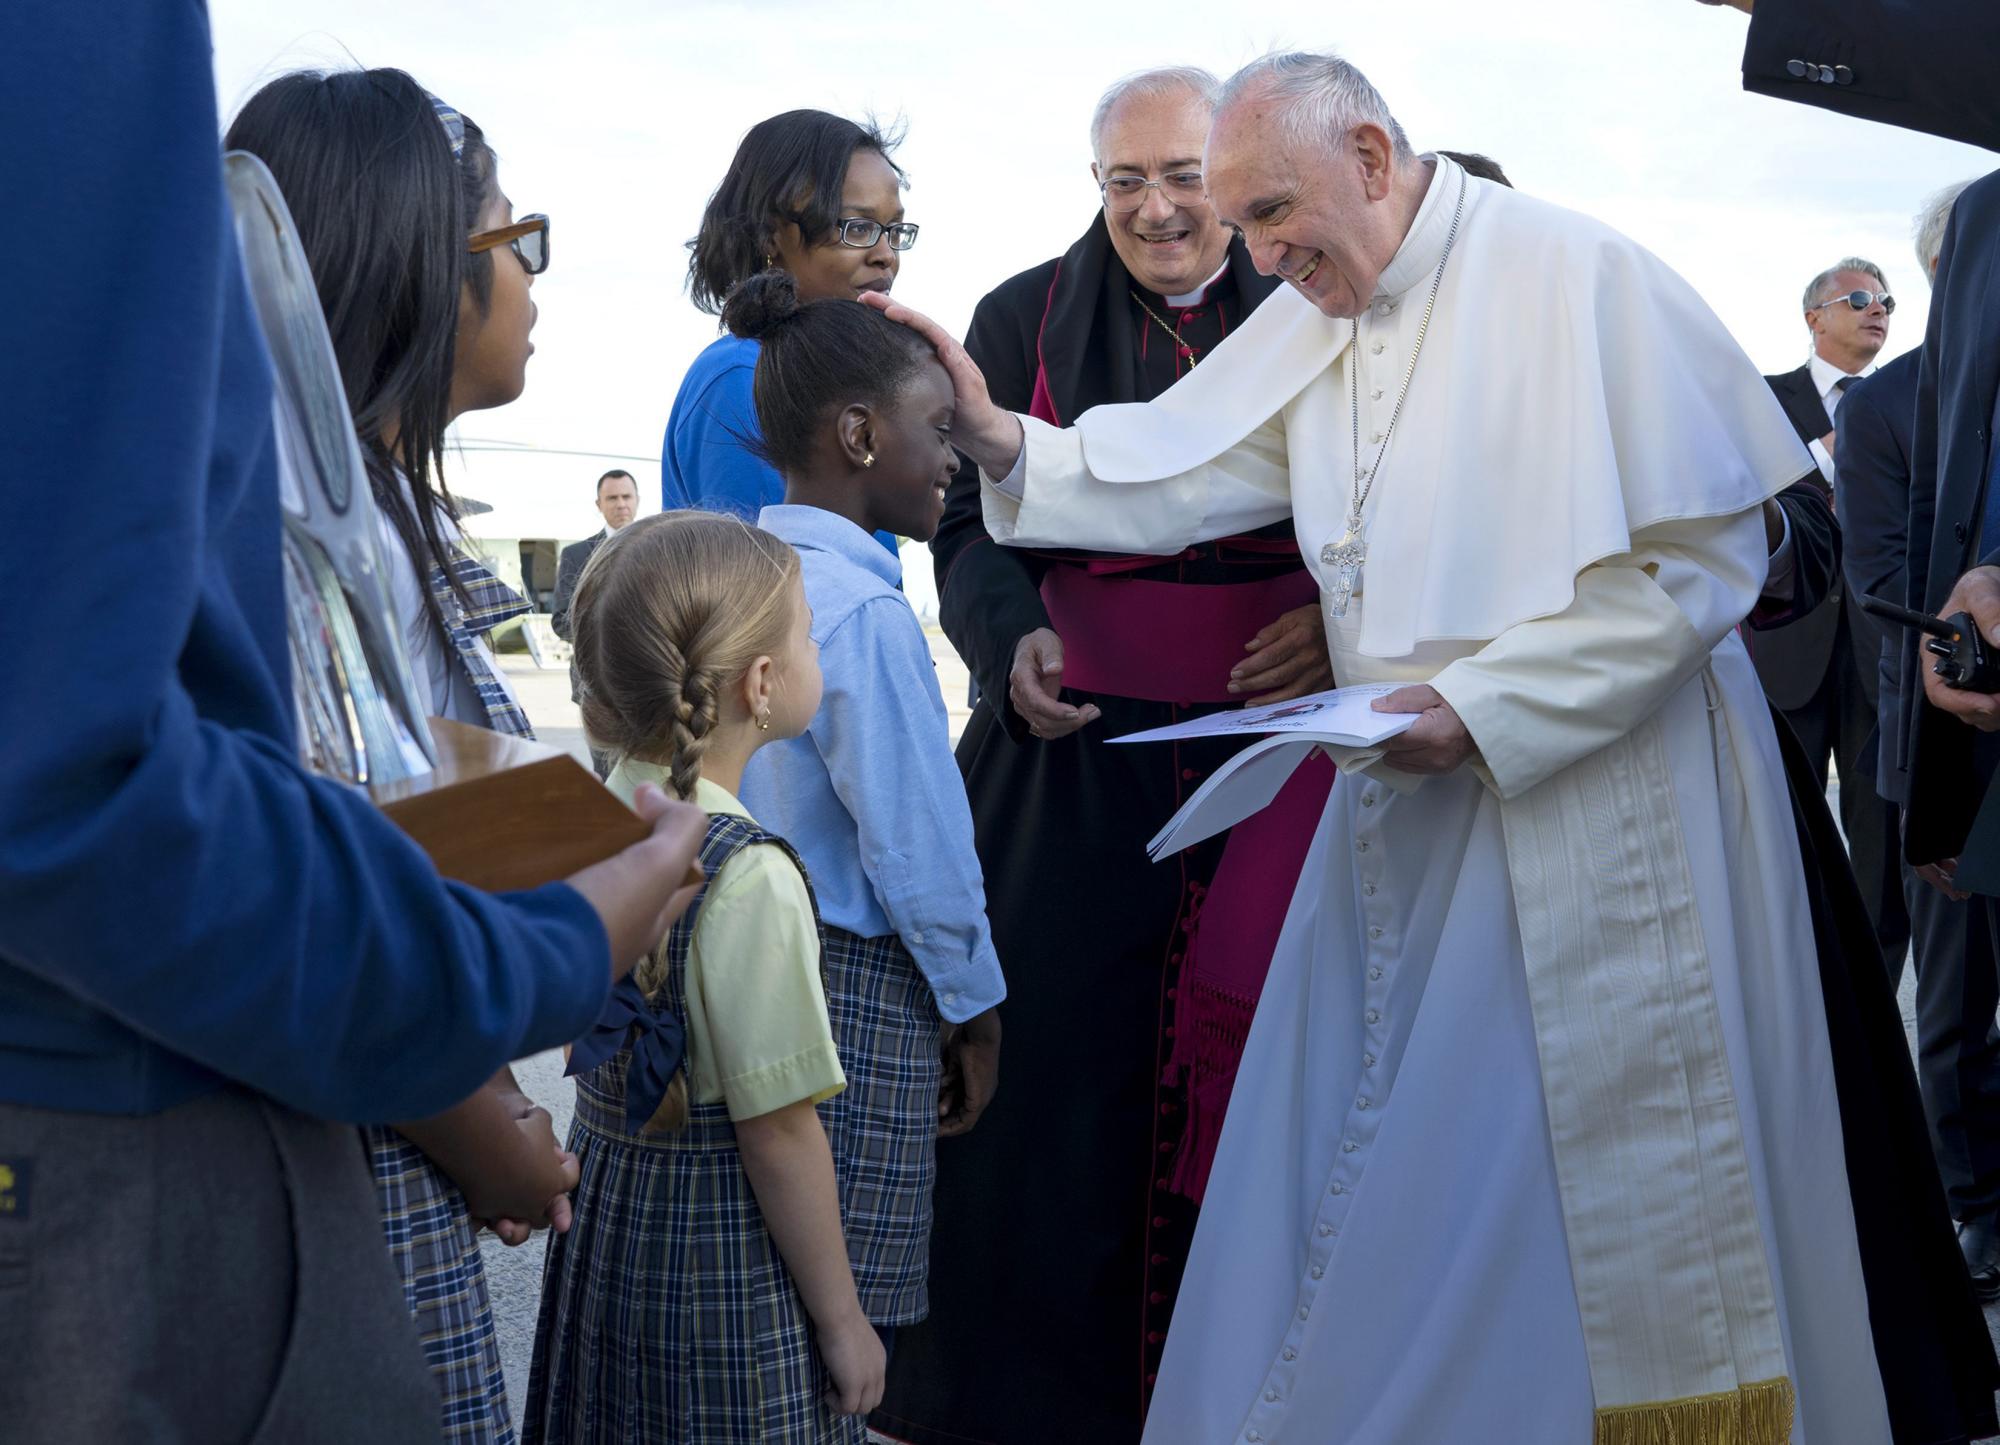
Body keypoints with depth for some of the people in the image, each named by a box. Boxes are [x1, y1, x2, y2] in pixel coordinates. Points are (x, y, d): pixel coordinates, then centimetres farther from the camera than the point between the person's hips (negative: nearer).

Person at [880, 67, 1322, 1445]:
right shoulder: (1026, 318, 7)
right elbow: (974, 529, 5)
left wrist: (1344, 620, -10)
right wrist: (1012, 644, -13)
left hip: (1271, 749, 1)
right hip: (1076, 752, 0)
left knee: (1253, 1069, 2)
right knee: (1056, 1060, -2)